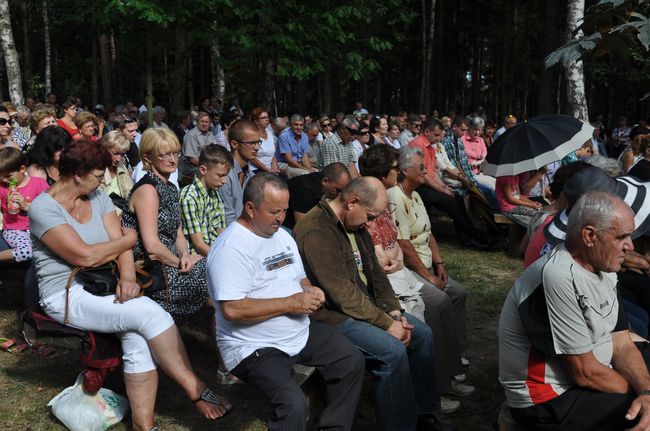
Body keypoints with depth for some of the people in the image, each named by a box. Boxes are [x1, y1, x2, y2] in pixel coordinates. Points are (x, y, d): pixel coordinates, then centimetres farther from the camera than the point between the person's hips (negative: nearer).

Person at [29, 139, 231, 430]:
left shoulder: (98, 199, 10)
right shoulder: (44, 208, -11)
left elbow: (120, 245, 1)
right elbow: (86, 256, -21)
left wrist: (128, 277, -20)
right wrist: (130, 239, -7)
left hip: (103, 286, 6)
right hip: (66, 295, -6)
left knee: (139, 337, -21)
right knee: (149, 313, -25)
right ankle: (196, 390, -12)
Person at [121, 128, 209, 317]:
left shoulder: (171, 189, 15)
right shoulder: (147, 189, -14)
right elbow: (151, 245, -20)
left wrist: (185, 255, -3)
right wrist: (179, 262, -8)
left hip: (169, 264, 8)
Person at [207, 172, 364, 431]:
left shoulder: (282, 235, 10)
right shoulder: (231, 248, -18)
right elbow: (232, 310, -27)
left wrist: (310, 291, -4)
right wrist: (292, 303, -22)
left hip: (301, 332, 9)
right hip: (254, 348, -9)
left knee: (352, 361, 6)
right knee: (293, 403, -29)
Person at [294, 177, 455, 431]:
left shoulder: (355, 225, 7)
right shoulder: (316, 231, -25)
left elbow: (375, 272, 12)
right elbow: (342, 293, -27)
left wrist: (394, 312, -1)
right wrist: (387, 324, -21)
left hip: (366, 305, 10)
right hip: (334, 315, -10)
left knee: (422, 333, 3)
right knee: (393, 350, -25)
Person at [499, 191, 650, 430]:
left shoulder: (603, 270, 3)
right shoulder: (559, 279, -26)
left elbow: (622, 345, 1)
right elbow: (584, 374, -21)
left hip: (591, 378, 8)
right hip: (548, 400, -8)